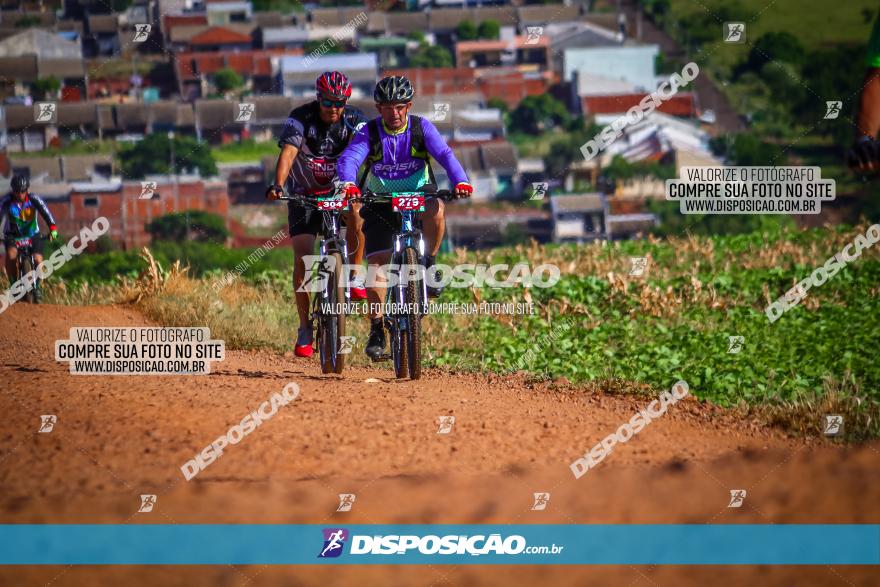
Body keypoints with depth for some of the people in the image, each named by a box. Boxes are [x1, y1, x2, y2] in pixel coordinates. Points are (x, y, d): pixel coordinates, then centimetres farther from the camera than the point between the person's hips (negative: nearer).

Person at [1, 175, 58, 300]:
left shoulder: (34, 199, -17)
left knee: (38, 260, -21)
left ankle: (37, 285, 6)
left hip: (32, 234, 0)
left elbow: (46, 213, -26)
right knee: (11, 255, -30)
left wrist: (53, 229, -44)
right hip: (12, 235, 0)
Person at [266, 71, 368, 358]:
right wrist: (277, 186, -52)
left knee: (357, 211, -34)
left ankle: (354, 276, -16)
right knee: (302, 256, -12)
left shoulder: (354, 120, -15)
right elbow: (288, 154, -34)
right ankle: (305, 329, -1)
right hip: (304, 193, -1)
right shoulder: (300, 119, -20)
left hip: (339, 188, 1)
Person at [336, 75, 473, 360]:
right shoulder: (370, 132, -12)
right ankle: (376, 330, 0)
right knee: (376, 262, -11)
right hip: (380, 205, 0)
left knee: (436, 209, -35)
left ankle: (429, 265, -12)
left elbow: (444, 154, -24)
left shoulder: (421, 128, -11)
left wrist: (460, 181, -44)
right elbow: (349, 158, -28)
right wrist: (348, 183, -50)